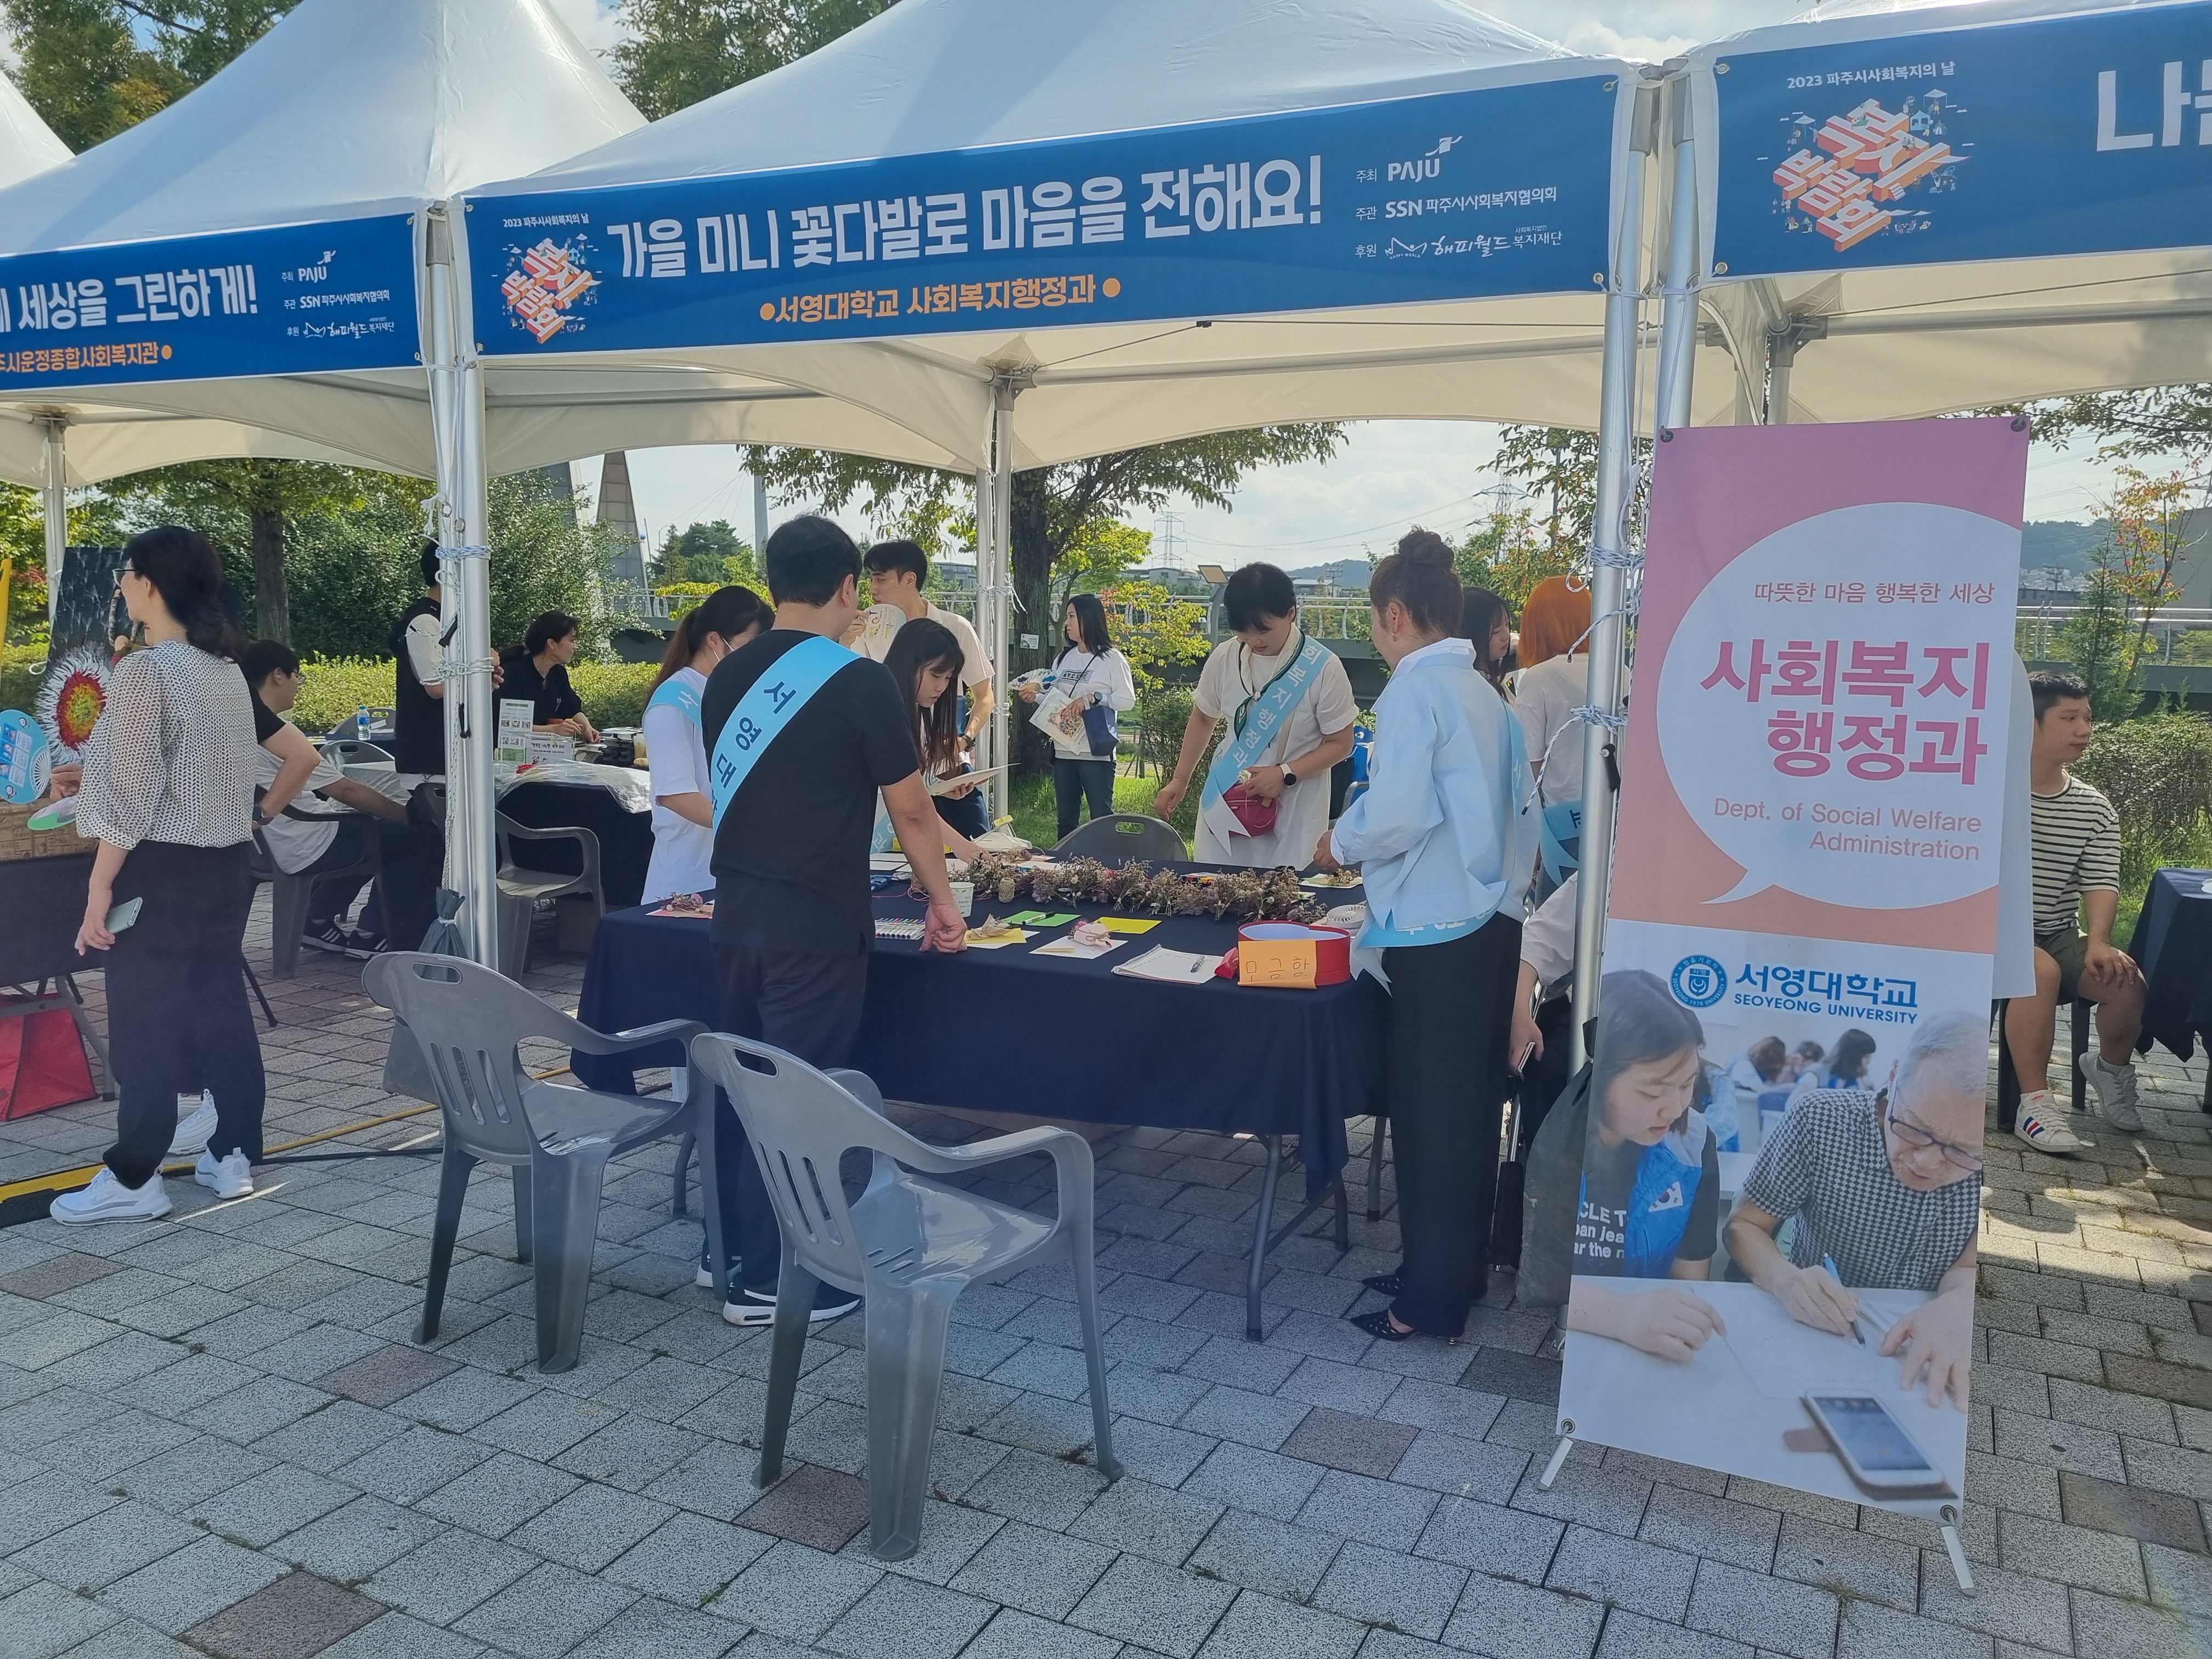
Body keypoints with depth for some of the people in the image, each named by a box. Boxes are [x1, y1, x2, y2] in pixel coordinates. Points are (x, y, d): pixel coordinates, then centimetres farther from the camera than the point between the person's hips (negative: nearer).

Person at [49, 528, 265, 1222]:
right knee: (223, 1010, 11)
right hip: (226, 867, 8)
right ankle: (233, 1156, 19)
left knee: (146, 1024, 0)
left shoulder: (145, 671, -14)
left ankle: (132, 1179, 9)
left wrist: (100, 887, -12)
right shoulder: (228, 671, 9)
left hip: (161, 872, -8)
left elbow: (133, 797, -17)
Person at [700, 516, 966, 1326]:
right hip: (815, 929, -6)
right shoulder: (860, 684, -13)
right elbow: (910, 811, -8)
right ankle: (765, 1282, 12)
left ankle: (733, 1249, 30)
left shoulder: (728, 677, 6)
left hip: (735, 915, 7)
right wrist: (942, 903, 5)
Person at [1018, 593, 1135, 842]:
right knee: (1066, 820, 14)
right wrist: (1036, 697, 0)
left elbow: (1127, 700, -10)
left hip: (1096, 754, -7)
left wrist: (1093, 698, -20)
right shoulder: (1064, 658, 14)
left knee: (1102, 818, -2)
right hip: (1063, 751, 7)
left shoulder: (1112, 659, -6)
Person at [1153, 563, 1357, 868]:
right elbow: (1204, 718, 15)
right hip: (1225, 803, 3)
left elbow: (1340, 743, -5)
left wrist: (1284, 774, -18)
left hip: (1293, 814, -3)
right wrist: (1180, 780, 15)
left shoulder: (1323, 668, -12)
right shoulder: (1225, 658, -2)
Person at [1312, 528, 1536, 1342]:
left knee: (1430, 1113, 2)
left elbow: (1398, 817, -21)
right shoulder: (1484, 693, 11)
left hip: (1435, 936, -9)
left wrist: (1339, 844, -3)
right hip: (1492, 920, 9)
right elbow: (1511, 809, 14)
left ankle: (1432, 1298, 13)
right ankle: (1458, 1265, 31)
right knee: (1472, 1104, 17)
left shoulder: (1414, 692, -14)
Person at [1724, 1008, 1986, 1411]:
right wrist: (1786, 1280, -24)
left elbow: (1969, 1270, -12)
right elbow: (1743, 1226, -5)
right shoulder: (1820, 1120, -13)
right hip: (1818, 1346, -1)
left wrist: (1959, 1305, -33)